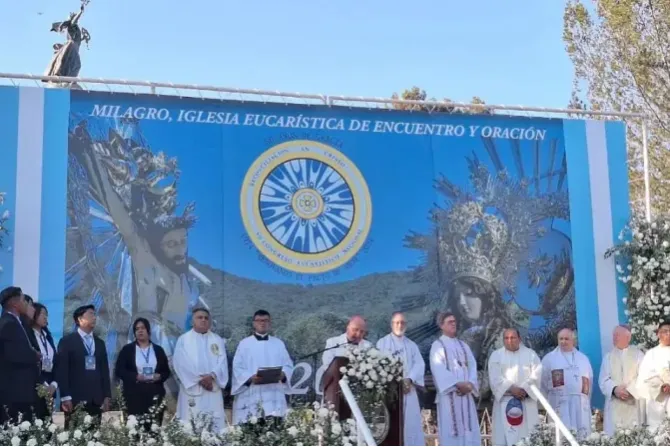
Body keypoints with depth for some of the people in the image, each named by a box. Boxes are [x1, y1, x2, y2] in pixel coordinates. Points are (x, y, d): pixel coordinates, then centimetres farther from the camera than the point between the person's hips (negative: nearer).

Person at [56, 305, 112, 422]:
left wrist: (107, 396, 8)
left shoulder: (100, 343, 19)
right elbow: (62, 370, -4)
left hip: (97, 400, 4)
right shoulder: (67, 341, 3)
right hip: (75, 399, -4)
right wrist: (65, 397, -12)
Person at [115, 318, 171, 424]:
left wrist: (159, 376, -9)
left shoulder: (158, 350, 13)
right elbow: (119, 371, 1)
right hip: (134, 394, -2)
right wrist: (136, 376, -14)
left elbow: (167, 371, 13)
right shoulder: (127, 349, 7)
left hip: (155, 394, 2)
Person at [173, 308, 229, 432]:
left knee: (215, 424, -4)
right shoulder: (183, 340, 7)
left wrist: (211, 376, -15)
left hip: (213, 389, 2)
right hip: (192, 388, -2)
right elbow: (181, 363, -5)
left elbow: (222, 362, 3)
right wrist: (199, 379, -13)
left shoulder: (218, 340, 14)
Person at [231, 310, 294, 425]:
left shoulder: (279, 344, 18)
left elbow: (288, 365, 14)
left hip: (273, 396, 2)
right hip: (250, 395, -2)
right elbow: (237, 367, 3)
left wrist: (283, 374, -9)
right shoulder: (244, 343, 10)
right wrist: (250, 378, -15)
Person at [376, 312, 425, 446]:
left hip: (408, 390, 4)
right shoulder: (382, 343, 8)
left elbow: (420, 364, 4)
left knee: (411, 425, -1)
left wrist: (409, 379, -15)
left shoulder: (412, 345, 19)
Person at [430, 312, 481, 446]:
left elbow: (472, 366, 9)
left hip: (465, 392, 5)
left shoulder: (463, 345, 19)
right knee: (450, 427, -6)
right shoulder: (437, 346, 1)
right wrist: (457, 384, -19)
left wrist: (470, 383, -10)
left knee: (468, 426, 2)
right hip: (449, 393, -5)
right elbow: (438, 370, -11)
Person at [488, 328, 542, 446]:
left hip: (526, 401, 1)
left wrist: (524, 389, -15)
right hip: (505, 401, -1)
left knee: (528, 435, -3)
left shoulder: (530, 354, 11)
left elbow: (536, 375, -1)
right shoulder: (496, 355, 9)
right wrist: (511, 389, -16)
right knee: (504, 435, -6)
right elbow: (495, 377, -3)